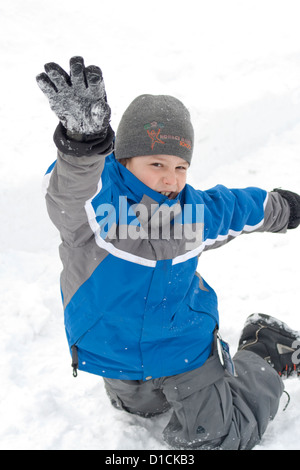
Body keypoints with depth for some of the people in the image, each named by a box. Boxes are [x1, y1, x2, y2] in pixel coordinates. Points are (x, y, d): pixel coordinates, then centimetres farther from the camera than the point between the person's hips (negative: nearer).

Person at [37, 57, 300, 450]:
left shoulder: (198, 211, -14)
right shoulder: (95, 198, -28)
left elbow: (243, 208, 8)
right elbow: (72, 186, -53)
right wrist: (84, 137, -75)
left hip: (184, 345, 0)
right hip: (114, 354, 1)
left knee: (215, 438, 8)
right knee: (141, 410, 31)